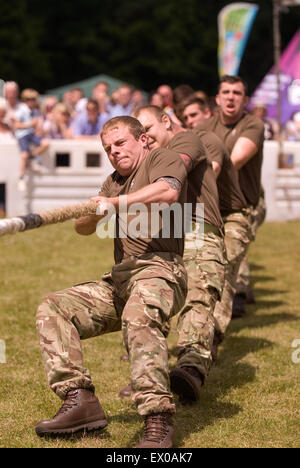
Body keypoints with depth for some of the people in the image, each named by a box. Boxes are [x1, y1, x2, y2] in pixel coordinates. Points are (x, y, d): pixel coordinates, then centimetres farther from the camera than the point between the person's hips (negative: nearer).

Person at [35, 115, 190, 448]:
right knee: (53, 309, -8)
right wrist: (95, 212, -3)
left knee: (138, 316, -39)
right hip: (118, 281, 8)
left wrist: (117, 203, -17)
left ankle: (158, 422, -47)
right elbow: (82, 228, 20)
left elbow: (167, 192, -17)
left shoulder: (163, 159, 8)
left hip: (159, 268, -8)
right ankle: (80, 400, -21)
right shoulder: (115, 181, 31)